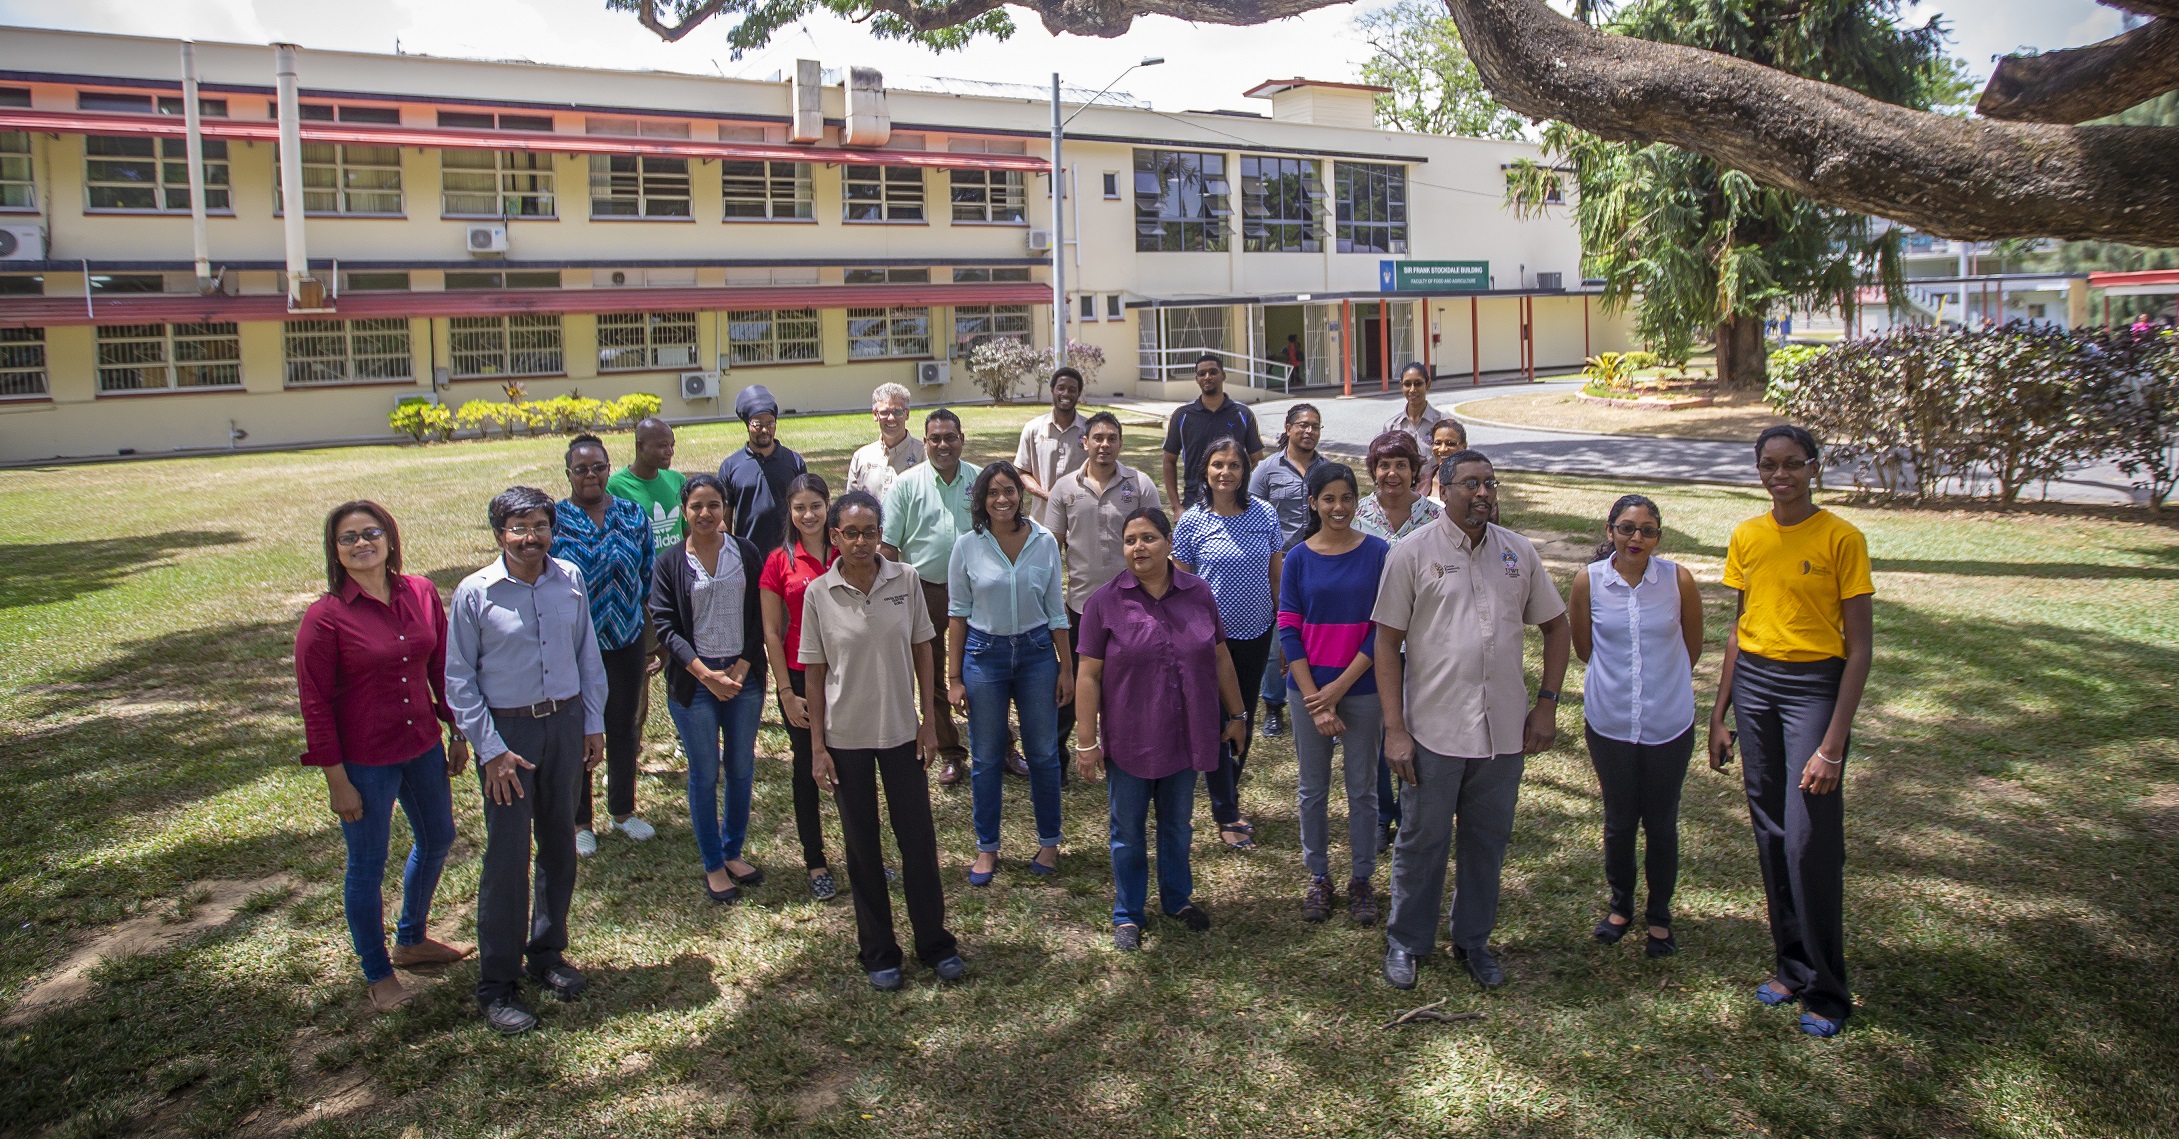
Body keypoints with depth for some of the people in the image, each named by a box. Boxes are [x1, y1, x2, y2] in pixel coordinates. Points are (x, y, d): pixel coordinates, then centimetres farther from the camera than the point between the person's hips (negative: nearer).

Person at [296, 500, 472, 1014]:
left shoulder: (421, 594, -4)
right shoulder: (325, 616, -17)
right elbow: (315, 703, -13)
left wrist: (458, 730, 9)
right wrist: (336, 779, -13)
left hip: (422, 744, 6)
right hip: (365, 758, -6)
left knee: (437, 839, 22)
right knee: (367, 865, 10)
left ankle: (412, 940, 46)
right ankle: (378, 974, 30)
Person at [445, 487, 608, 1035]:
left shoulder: (570, 579, 0)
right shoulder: (474, 593, -10)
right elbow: (459, 680, -6)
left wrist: (594, 724, 6)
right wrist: (491, 751, -10)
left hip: (566, 723, 4)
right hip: (507, 728, -4)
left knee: (559, 846, 14)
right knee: (508, 855, -1)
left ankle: (548, 951, 32)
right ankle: (497, 984, 11)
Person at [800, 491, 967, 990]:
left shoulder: (905, 580, -6)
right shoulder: (819, 593, -8)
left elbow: (922, 651, 2)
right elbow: (814, 673, -3)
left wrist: (929, 721, 0)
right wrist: (817, 747, -4)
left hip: (901, 731, 1)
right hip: (846, 737, -1)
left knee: (918, 838, 8)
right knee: (862, 846, 11)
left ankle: (935, 942, 25)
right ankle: (877, 951, 26)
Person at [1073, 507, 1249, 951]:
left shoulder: (1198, 593, -1)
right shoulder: (1105, 602, -10)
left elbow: (1221, 658, 8)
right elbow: (1087, 676, -9)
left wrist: (1236, 715, 11)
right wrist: (1087, 743, -11)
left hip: (1186, 737, 3)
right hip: (1128, 741, -2)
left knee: (1178, 825, 19)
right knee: (1128, 830, 11)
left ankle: (1178, 898, 39)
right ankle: (1127, 915, 27)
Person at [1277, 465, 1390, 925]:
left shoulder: (1378, 554, -4)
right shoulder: (1298, 558, -2)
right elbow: (1289, 629, -4)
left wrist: (1338, 688, -12)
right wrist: (1315, 702, -11)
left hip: (1362, 688, -1)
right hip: (1310, 688, 1)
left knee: (1362, 788, 9)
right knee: (1313, 788, 11)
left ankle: (1361, 879, 24)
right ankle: (1318, 877, 26)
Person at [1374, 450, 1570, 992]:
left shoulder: (1519, 553, 5)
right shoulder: (1413, 553, -5)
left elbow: (1556, 627, 13)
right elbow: (1387, 643, -5)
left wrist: (1546, 704, 5)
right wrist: (1395, 729, -10)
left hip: (1504, 730, 3)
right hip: (1434, 729, -3)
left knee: (1489, 840, 14)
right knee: (1422, 840, 9)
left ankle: (1473, 941, 32)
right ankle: (1406, 942, 27)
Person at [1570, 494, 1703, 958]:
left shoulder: (1678, 579, -9)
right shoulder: (1589, 581, -8)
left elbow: (1693, 647, 6)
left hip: (1669, 723, 0)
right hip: (1609, 722, 1)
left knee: (1661, 823, 10)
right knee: (1618, 821, 14)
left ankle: (1659, 915, 29)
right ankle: (1620, 905, 35)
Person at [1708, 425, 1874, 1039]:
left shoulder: (1842, 538, -8)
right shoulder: (1746, 536, 7)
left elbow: (1858, 647, -9)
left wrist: (1833, 743, -14)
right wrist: (1720, 714, 12)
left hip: (1815, 685, -5)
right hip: (1753, 683, 5)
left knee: (1810, 839, -7)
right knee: (1770, 834, 9)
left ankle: (1825, 991, 8)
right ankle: (1792, 966, 23)